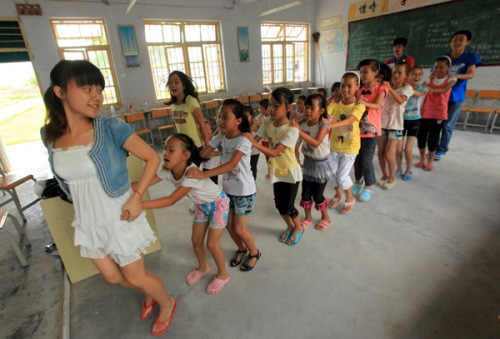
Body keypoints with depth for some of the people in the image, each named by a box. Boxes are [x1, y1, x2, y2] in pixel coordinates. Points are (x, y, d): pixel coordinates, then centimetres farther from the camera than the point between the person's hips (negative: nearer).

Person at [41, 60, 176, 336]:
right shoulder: (50, 135, -4)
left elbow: (152, 158, -16)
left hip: (120, 217, -5)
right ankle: (149, 293, 54)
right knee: (112, 277, 22)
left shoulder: (111, 128, -21)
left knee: (135, 277, 11)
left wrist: (136, 197, -22)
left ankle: (167, 303, 43)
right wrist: (85, 206, 12)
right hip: (88, 221, 6)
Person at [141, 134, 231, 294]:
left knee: (212, 244, -2)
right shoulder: (168, 171, -18)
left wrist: (139, 205, -53)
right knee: (196, 240, 14)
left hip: (218, 203, -7)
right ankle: (203, 267, 43)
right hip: (202, 205, 7)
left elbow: (171, 200, -47)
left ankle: (223, 274, 27)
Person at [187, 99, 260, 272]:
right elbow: (202, 153, -5)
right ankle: (241, 249, 46)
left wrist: (203, 174, -45)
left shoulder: (243, 141, -24)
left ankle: (254, 252, 35)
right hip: (227, 188, 6)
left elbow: (232, 164, -38)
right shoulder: (220, 137, -3)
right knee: (229, 225, 17)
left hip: (244, 191, -6)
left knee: (239, 229, 5)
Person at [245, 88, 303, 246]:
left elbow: (274, 152, -32)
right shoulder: (267, 125, -7)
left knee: (288, 206, 6)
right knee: (279, 205, 14)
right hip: (276, 171, 5)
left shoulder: (292, 130, -25)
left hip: (290, 172, -5)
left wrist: (254, 143, -41)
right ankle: (290, 227, 43)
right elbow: (253, 141, -9)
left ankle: (298, 228, 37)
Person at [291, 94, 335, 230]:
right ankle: (308, 217, 33)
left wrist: (300, 131, -44)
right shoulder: (302, 124, -6)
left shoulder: (323, 126, -22)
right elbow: (297, 142, 1)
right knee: (305, 193, 8)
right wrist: (296, 156, -11)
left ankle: (325, 218, 33)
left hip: (322, 164, -4)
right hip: (307, 162, 5)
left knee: (317, 195, 5)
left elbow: (316, 143, -38)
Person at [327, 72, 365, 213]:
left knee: (342, 176, -4)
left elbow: (349, 120, -31)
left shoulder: (359, 106, -14)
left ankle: (350, 198, 26)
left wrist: (331, 124, -48)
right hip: (335, 145, 4)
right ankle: (338, 193, 41)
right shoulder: (335, 104, -4)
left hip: (350, 147, -3)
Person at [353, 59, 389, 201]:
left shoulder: (381, 88, -6)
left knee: (366, 159, -3)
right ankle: (358, 180, 33)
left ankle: (368, 186, 16)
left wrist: (365, 103, -41)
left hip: (371, 129, -4)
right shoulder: (359, 88, 7)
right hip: (358, 127, 5)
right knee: (356, 157, 11)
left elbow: (377, 105, -24)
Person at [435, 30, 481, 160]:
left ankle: (442, 150, 9)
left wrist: (457, 76, -28)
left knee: (447, 125, -2)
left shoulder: (470, 56, -1)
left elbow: (471, 74, -11)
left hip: (456, 97, -2)